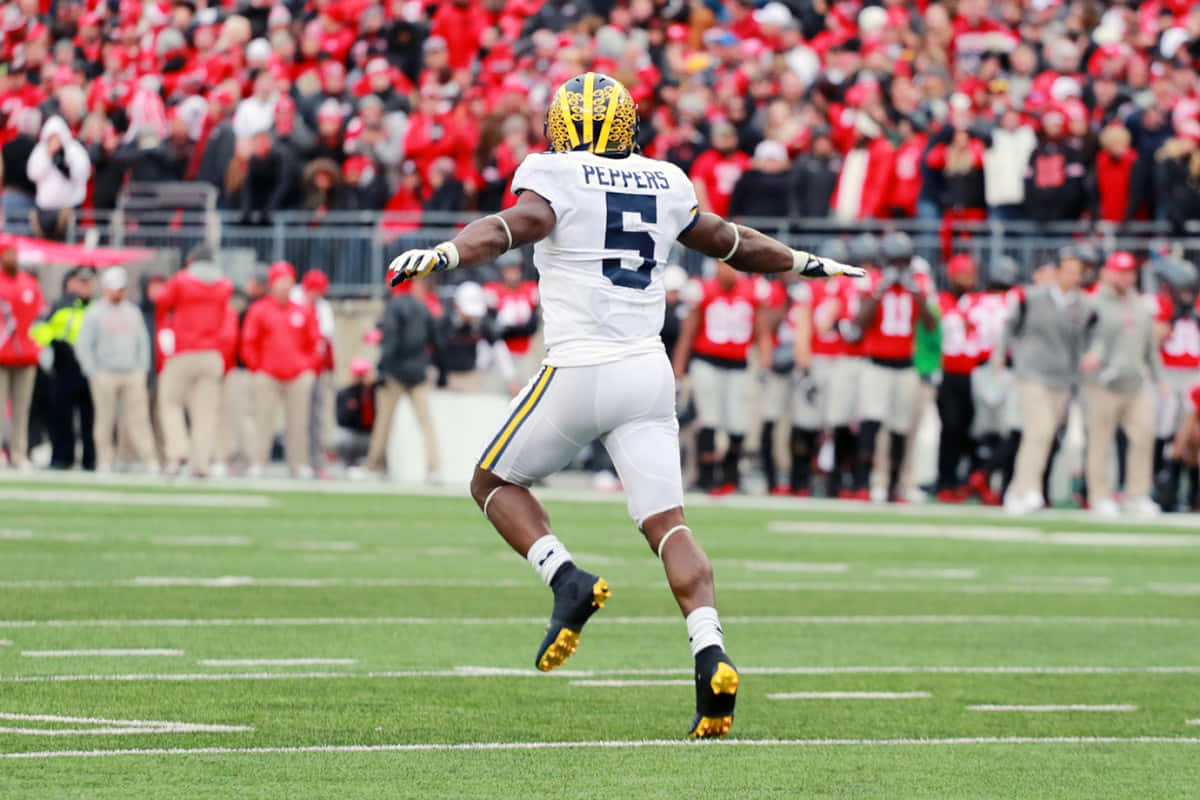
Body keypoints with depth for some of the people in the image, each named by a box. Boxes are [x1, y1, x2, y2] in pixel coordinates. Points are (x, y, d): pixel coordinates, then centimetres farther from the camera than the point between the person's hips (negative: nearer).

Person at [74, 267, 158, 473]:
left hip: (133, 375, 3)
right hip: (105, 376, -3)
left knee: (138, 418, -4)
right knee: (105, 420, -2)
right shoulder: (94, 313, 3)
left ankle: (150, 462, -7)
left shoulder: (132, 312, 15)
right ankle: (104, 462, 4)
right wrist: (94, 374, -6)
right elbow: (83, 346, 0)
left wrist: (142, 370, 9)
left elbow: (143, 342, 19)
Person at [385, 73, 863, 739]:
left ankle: (568, 582, -7)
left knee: (495, 482, 16)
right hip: (648, 371, 4)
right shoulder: (663, 185, 14)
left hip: (578, 372, -4)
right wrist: (803, 263, 45)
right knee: (666, 522, 2)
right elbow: (728, 241, 28)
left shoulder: (556, 179, -2)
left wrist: (445, 255, -39)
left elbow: (514, 225, -23)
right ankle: (711, 658, -17)